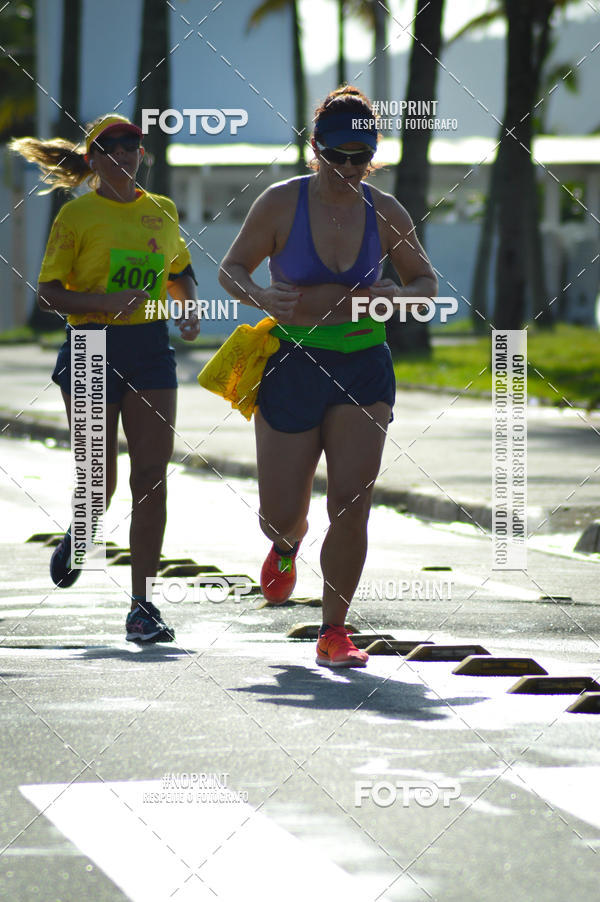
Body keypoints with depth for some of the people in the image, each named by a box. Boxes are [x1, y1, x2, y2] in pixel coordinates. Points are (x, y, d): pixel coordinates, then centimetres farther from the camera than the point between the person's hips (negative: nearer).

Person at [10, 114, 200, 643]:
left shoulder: (162, 212, 10)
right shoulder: (77, 215, -3)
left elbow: (180, 272, 26)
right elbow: (49, 292, -6)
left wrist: (191, 310, 6)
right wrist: (107, 302, -20)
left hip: (150, 348, 3)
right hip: (92, 347, -3)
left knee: (151, 476, -5)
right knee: (98, 480, -3)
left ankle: (142, 605, -2)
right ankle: (79, 535, 35)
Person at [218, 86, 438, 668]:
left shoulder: (385, 213, 0)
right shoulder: (281, 204, -7)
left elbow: (426, 283, 12)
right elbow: (231, 269, 1)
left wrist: (398, 296, -12)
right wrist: (263, 299, -21)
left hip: (363, 369, 1)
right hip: (292, 368, -1)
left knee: (350, 504, -12)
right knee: (280, 517, 3)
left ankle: (334, 633, -1)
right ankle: (287, 545, 42)